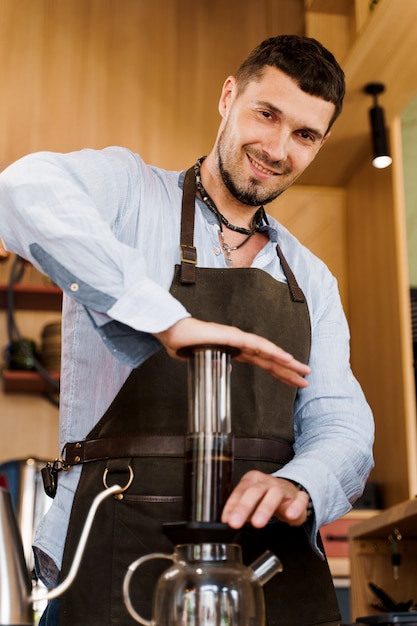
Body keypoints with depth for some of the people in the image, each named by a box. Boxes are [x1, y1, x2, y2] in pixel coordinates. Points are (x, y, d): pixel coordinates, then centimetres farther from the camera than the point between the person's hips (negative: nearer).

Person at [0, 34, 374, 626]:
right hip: (127, 555, -4)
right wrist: (170, 321, -30)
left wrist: (296, 489, -18)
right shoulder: (128, 188, 0)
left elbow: (341, 425, 5)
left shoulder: (311, 279, 15)